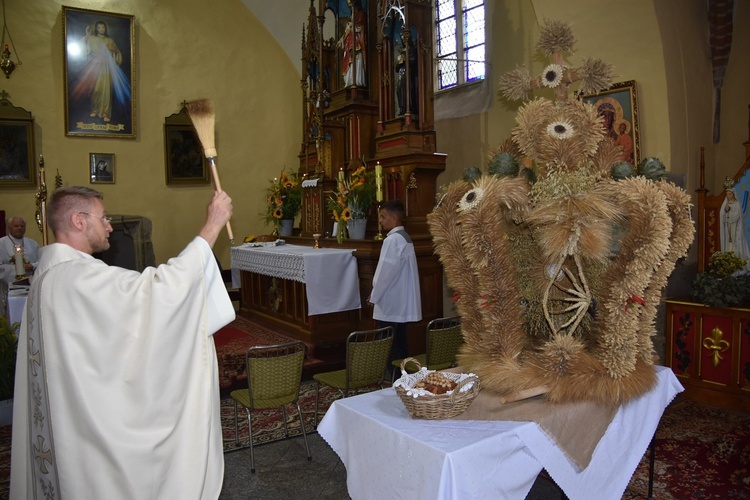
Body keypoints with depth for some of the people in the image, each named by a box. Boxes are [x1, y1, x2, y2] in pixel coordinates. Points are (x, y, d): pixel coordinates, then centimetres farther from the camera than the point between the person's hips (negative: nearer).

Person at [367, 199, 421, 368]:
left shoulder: (393, 240, -17)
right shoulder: (404, 237, 12)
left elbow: (386, 271, -18)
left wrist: (374, 296, -6)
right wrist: (377, 293, 17)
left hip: (390, 303, -9)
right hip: (401, 303, 9)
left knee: (390, 346, -1)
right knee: (400, 343, 13)